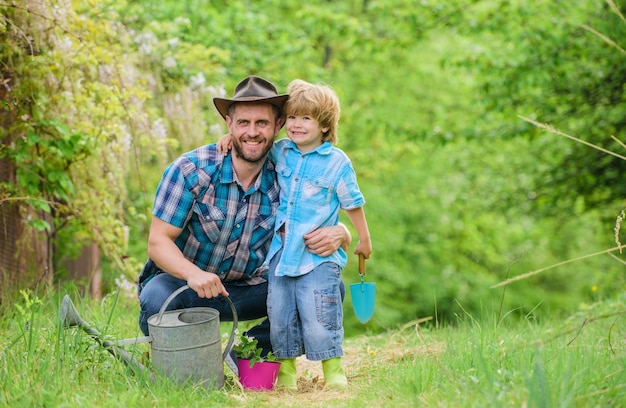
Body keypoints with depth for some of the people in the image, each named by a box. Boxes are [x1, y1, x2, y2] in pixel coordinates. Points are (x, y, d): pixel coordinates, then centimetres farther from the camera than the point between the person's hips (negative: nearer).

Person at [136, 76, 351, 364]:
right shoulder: (190, 170, -18)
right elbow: (158, 241, -18)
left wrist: (338, 234, -29)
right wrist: (193, 273, -39)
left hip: (247, 290, 4)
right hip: (181, 280, -3)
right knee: (158, 300, -37)